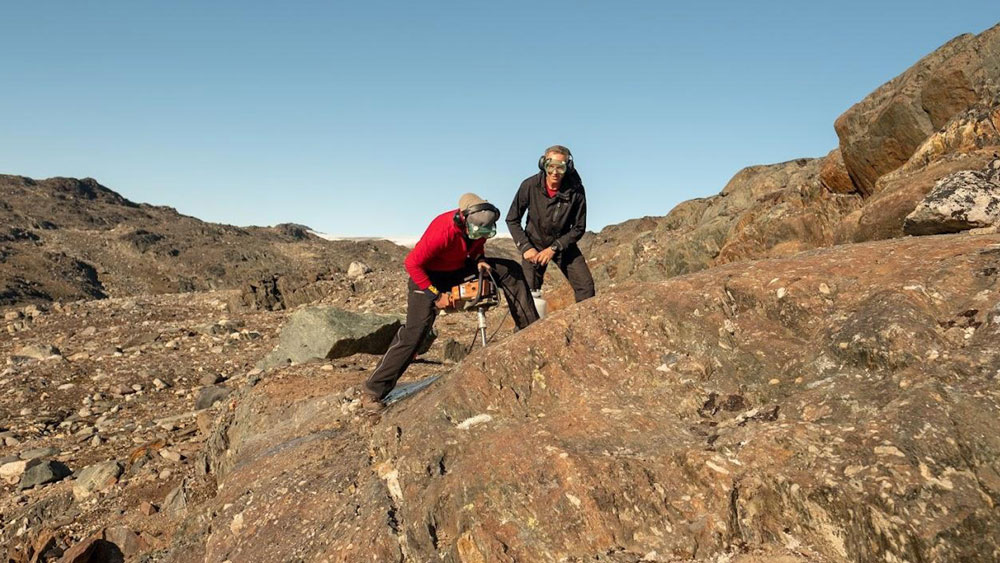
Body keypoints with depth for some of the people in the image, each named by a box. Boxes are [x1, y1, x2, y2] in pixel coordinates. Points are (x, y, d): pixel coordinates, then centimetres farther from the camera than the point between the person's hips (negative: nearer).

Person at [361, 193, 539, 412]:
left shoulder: (481, 224, -15)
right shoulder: (443, 231, -36)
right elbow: (412, 263, -29)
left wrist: (479, 259, -13)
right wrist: (436, 295, -26)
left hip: (460, 268, 7)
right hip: (429, 275, -7)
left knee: (511, 270, -5)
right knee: (415, 330, -16)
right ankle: (374, 391, -6)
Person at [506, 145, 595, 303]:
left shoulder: (576, 190, -18)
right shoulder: (530, 185, -19)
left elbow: (579, 228, -10)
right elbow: (512, 220, -8)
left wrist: (553, 248, -19)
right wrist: (525, 247, -18)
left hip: (563, 243, 1)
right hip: (535, 244, -1)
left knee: (586, 285, -8)